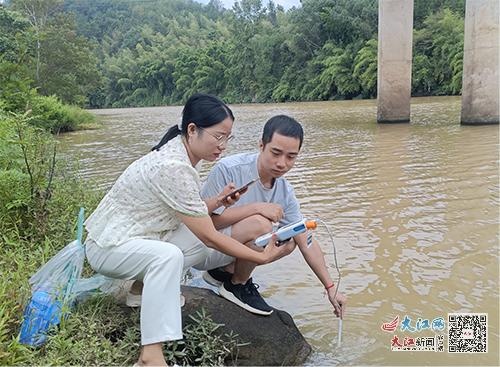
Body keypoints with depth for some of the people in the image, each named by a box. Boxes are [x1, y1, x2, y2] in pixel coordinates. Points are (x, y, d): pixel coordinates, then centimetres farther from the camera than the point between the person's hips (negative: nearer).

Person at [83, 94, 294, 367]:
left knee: (199, 239, 1)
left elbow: (188, 215, 6)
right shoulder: (173, 168, -29)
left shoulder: (178, 153, -1)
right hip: (108, 247, -9)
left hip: (133, 237, 10)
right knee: (168, 255, -36)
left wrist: (216, 202, -11)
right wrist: (263, 257, -18)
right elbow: (210, 237, -24)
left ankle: (145, 284, 11)